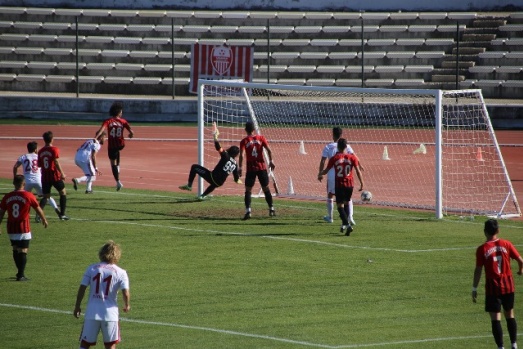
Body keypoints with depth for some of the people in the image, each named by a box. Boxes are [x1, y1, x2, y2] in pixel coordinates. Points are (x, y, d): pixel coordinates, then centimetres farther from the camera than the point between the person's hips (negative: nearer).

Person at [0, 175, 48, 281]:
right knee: (23, 251, 0)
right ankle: (21, 275, -2)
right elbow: (38, 209, 1)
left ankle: (20, 272, 25)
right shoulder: (28, 196, -8)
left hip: (11, 228, 4)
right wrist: (44, 220, 18)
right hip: (23, 228, -4)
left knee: (15, 250, 17)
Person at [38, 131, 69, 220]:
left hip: (45, 177, 5)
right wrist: (62, 173, -13)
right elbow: (56, 162, -17)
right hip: (55, 176, -5)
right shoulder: (54, 149, -9)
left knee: (46, 196, 10)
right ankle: (62, 214, 12)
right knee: (63, 193, 14)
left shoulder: (41, 151, 8)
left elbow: (39, 164, 13)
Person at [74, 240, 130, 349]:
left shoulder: (91, 269, 1)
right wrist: (127, 306, 11)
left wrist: (77, 306, 12)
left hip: (92, 313, 1)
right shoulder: (121, 273, -3)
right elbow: (126, 293, -10)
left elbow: (82, 288, -1)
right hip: (110, 314, -1)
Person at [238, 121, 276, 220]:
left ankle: (248, 211, -16)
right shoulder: (260, 138, 3)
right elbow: (269, 150, -5)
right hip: (262, 167, 2)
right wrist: (271, 161, 5)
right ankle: (271, 209, 22)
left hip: (251, 168, -2)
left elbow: (241, 155, -14)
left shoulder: (244, 141, -4)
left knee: (248, 190, 0)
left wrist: (240, 167, -11)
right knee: (266, 188, 16)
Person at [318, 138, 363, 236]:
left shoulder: (334, 158, -5)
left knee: (340, 206, -1)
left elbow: (326, 170, 3)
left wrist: (320, 175, 24)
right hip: (350, 184, 3)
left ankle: (347, 224, -19)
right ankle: (344, 224, 26)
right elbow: (358, 171, -4)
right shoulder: (352, 157, 0)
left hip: (339, 185, -3)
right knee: (346, 204, 22)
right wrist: (361, 183, 3)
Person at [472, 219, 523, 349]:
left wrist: (474, 289, -1)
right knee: (510, 314, 18)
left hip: (492, 287, -3)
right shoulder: (506, 244, -2)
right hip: (508, 285, 3)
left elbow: (478, 270, -9)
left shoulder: (482, 249, -9)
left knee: (495, 317, 0)